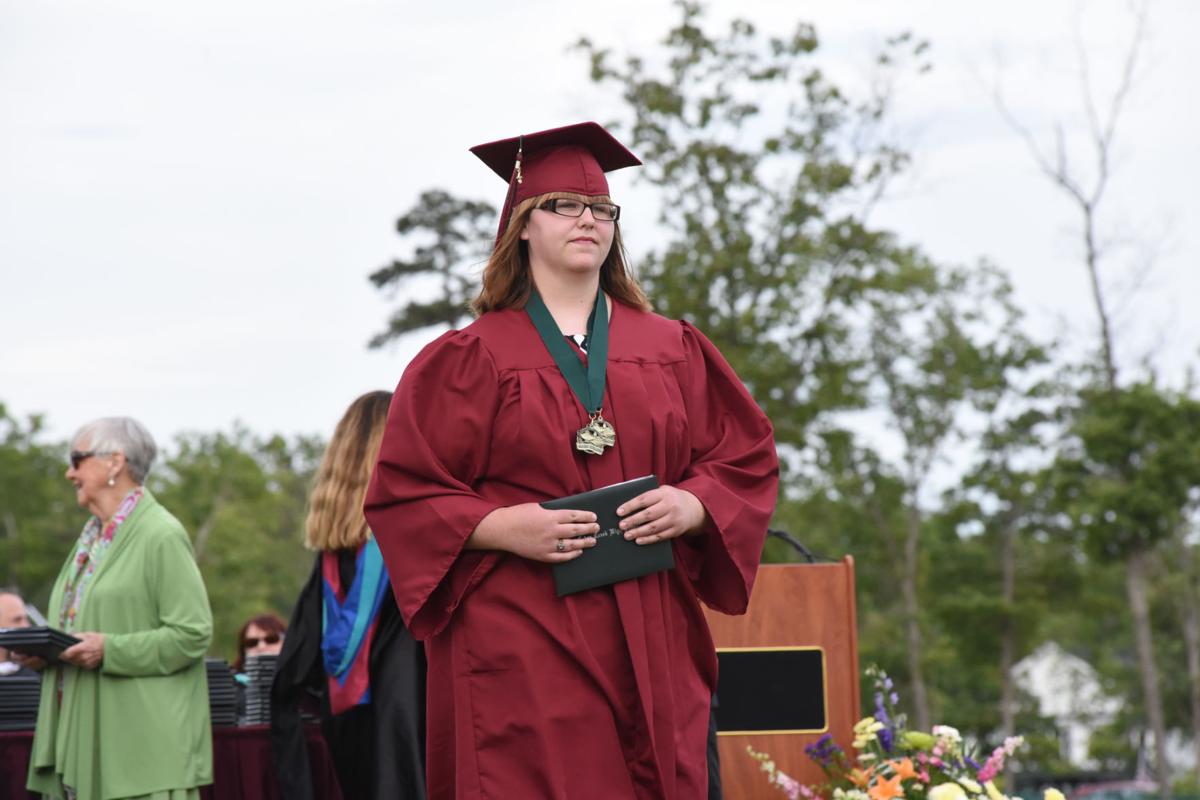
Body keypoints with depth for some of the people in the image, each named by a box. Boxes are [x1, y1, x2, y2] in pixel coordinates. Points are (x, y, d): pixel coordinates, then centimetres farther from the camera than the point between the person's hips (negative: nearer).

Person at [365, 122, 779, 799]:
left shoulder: (674, 352, 14)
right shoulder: (468, 361, 4)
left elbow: (748, 461, 14)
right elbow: (401, 494, 0)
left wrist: (693, 504, -7)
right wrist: (504, 527, -15)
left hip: (650, 648, 3)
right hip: (522, 653, -3)